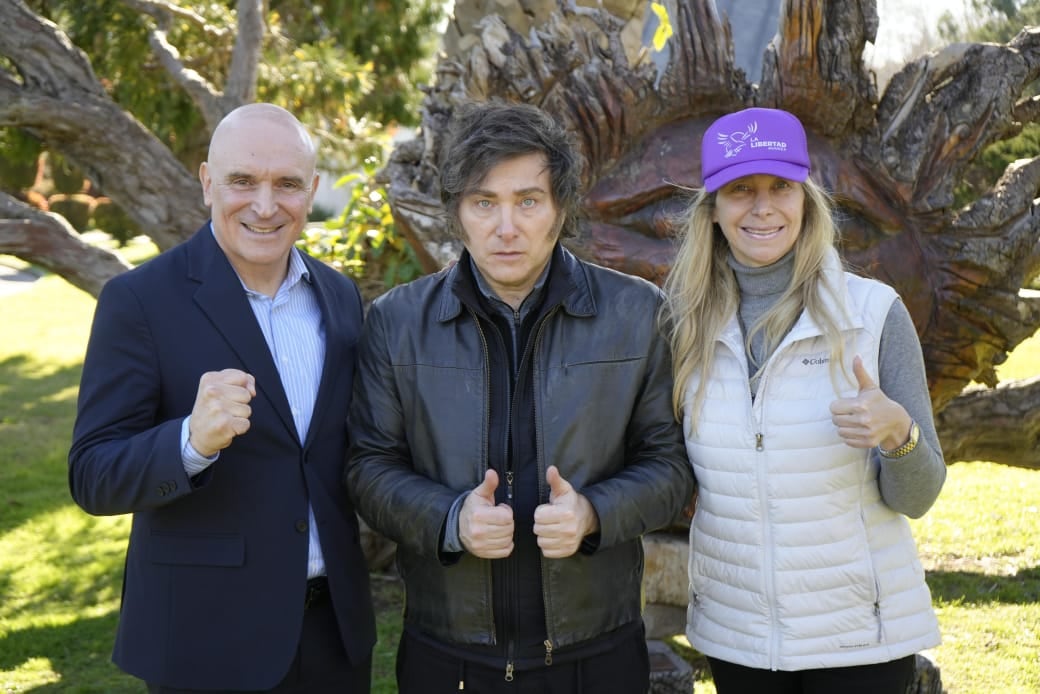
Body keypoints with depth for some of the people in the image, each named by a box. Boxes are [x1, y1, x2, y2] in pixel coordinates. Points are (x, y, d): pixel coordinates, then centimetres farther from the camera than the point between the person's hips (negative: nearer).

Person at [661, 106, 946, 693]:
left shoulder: (873, 311, -9)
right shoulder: (689, 323, -2)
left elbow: (915, 499, -7)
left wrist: (898, 434, -26)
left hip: (859, 635, -2)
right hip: (734, 634, 2)